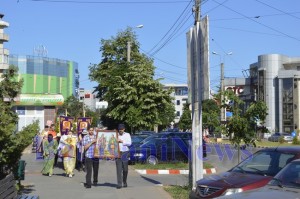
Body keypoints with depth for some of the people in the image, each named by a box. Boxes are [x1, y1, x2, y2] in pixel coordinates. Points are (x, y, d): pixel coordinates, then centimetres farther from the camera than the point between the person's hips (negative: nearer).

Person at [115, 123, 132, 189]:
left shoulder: (127, 135, 9)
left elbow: (129, 143, -2)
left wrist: (122, 141, -10)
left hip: (125, 152, 0)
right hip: (117, 152, 0)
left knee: (125, 169, 6)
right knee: (119, 169, -6)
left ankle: (125, 182, 25)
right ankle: (119, 184, -6)